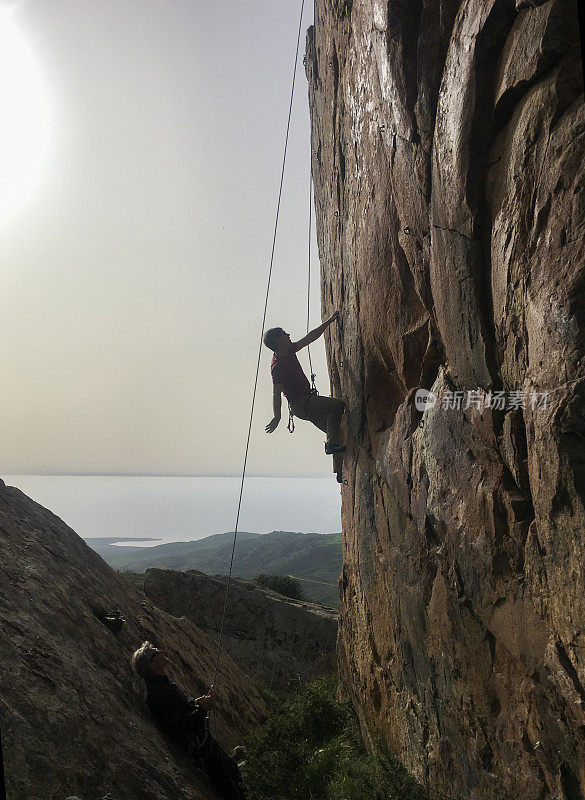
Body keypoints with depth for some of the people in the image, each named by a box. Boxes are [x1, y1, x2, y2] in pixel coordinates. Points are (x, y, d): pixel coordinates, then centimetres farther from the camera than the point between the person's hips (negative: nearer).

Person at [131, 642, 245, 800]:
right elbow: (180, 724, -28)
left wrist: (196, 702, 4)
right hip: (199, 746, -10)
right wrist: (202, 709, -24)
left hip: (204, 738, 10)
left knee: (233, 768, 22)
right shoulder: (156, 693, -25)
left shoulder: (163, 682, 6)